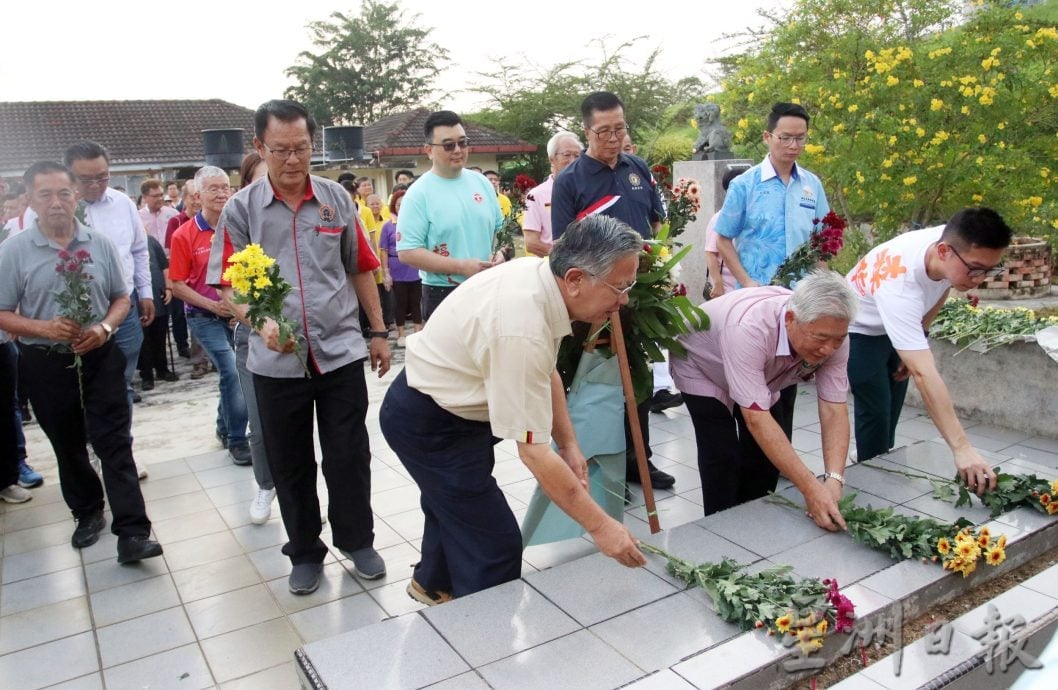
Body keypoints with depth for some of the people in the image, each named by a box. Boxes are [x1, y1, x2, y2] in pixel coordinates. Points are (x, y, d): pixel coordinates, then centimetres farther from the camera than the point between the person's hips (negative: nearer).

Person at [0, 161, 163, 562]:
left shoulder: (100, 244, 0)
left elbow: (121, 298, 7)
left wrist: (104, 328, -13)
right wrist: (45, 328, -19)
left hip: (100, 357, 0)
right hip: (46, 364, 0)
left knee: (115, 445, -4)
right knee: (68, 448, 15)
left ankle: (132, 534, -5)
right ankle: (88, 514, 35)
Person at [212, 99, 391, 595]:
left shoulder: (337, 199, 4)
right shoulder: (241, 209, 0)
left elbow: (361, 269, 11)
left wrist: (379, 332, 11)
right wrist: (261, 323, -21)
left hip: (341, 350, 1)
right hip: (277, 361, 0)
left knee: (349, 456, 7)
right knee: (290, 464, 12)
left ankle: (357, 540, 28)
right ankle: (304, 551, 30)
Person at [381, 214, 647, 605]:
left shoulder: (540, 273, -12)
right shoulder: (522, 330, -38)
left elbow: (545, 370, 3)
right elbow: (534, 452, -33)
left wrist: (569, 444, -1)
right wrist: (600, 526, -26)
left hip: (447, 404, 10)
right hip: (428, 426, -10)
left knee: (450, 502, 30)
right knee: (495, 545, -7)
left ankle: (433, 584, 56)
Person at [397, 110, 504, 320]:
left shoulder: (481, 182, 7)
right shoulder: (419, 193, -10)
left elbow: (499, 229, 17)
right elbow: (407, 252, -16)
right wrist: (462, 267, -20)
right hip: (443, 295, -5)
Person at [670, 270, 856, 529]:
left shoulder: (832, 334, -29)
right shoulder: (749, 328, -46)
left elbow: (834, 410, -26)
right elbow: (756, 418, -46)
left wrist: (834, 478, -41)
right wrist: (811, 488, -48)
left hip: (762, 377, 5)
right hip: (702, 368, -5)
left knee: (768, 456, 2)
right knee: (723, 458, -14)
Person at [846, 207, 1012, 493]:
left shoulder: (954, 243, -24)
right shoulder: (899, 282, -45)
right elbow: (924, 374, -50)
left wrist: (916, 343, 4)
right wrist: (961, 448, -53)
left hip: (898, 323, 7)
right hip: (859, 330, -7)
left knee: (892, 412, 12)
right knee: (876, 414, -11)